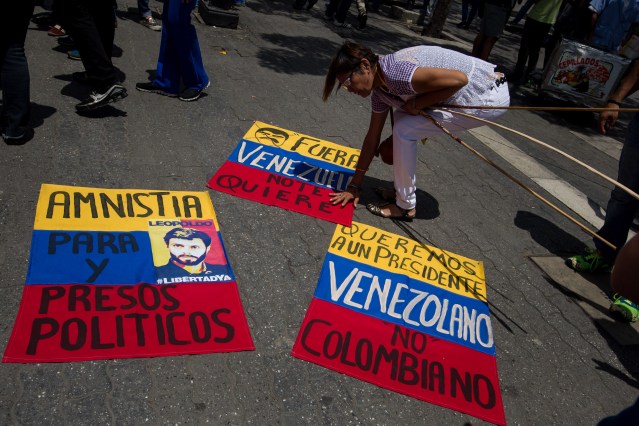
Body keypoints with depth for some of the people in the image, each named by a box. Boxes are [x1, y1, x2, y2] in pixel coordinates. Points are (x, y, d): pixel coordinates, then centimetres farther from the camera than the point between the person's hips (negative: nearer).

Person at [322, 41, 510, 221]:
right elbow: (372, 138, 10)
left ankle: (406, 206, 4)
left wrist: (417, 104, -17)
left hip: (489, 97, -9)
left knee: (404, 130, -11)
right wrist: (354, 185, 14)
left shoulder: (395, 73, -26)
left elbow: (459, 79, -29)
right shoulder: (378, 89, 3)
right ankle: (403, 190, 23)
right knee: (401, 118, 12)